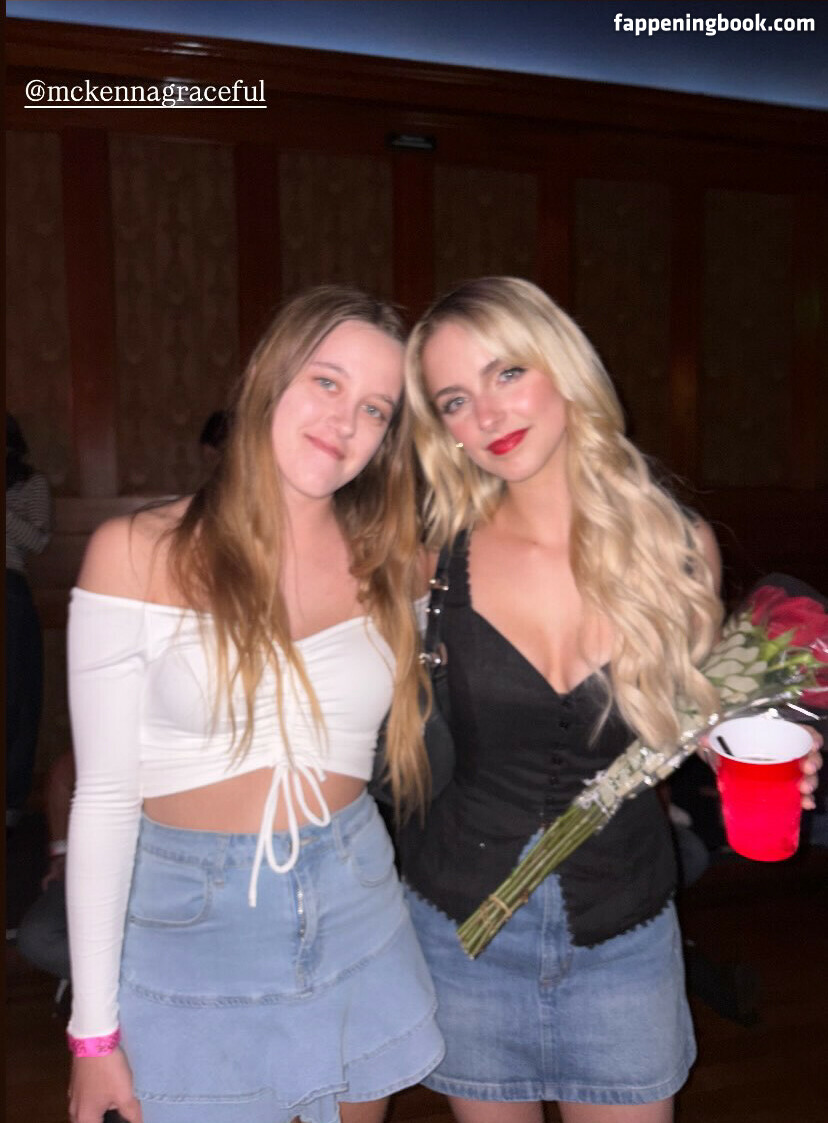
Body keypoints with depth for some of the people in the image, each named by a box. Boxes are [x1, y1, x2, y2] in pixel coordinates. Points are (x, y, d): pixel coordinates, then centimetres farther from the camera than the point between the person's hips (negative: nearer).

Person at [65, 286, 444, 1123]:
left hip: (357, 923, 3)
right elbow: (104, 796, -8)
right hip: (191, 929, -2)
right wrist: (95, 1028, -6)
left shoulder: (391, 567, -1)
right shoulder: (135, 554, -10)